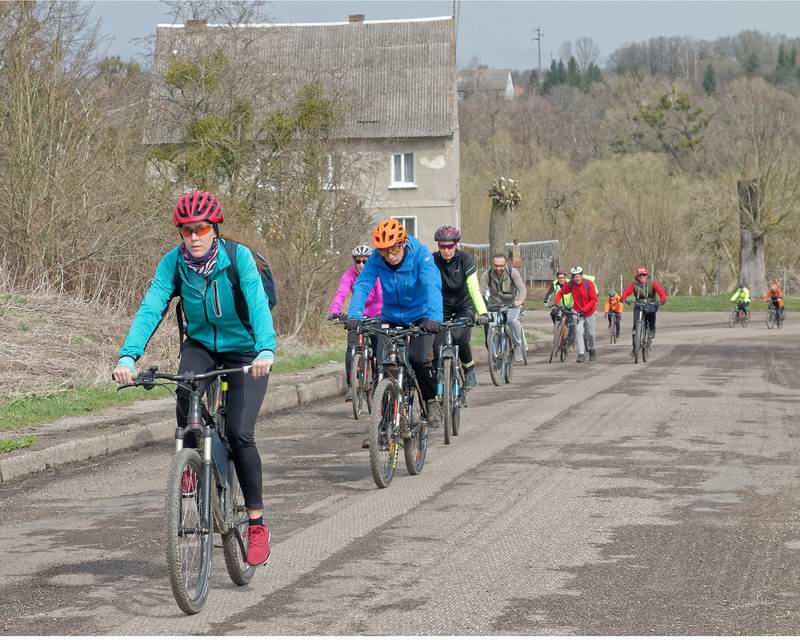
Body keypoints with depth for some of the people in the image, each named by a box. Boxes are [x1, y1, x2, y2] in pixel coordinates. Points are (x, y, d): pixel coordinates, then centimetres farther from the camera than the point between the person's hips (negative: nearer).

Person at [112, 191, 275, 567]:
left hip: (244, 351, -2)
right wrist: (128, 357, -40)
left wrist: (266, 351, -51)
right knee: (187, 391, -32)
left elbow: (259, 305, -34)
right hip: (200, 345, 2)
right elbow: (150, 309, -25)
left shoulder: (238, 257, -23)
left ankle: (257, 523, -3)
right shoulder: (173, 263, -15)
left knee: (239, 433, -16)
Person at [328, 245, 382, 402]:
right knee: (352, 348, -16)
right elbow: (340, 293, -27)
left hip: (376, 315, -1)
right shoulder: (350, 274, -14)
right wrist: (334, 311, -45)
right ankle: (351, 386, -11)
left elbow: (383, 294, -30)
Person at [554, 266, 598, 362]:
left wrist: (585, 309, -30)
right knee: (579, 332, -15)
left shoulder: (588, 283, -19)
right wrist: (557, 303, -18)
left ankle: (592, 351, 31)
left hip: (590, 312, -1)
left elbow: (593, 299, -20)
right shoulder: (571, 284, -12)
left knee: (590, 333, 6)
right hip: (578, 312, 1)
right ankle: (581, 354, -16)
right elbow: (560, 293, -1)